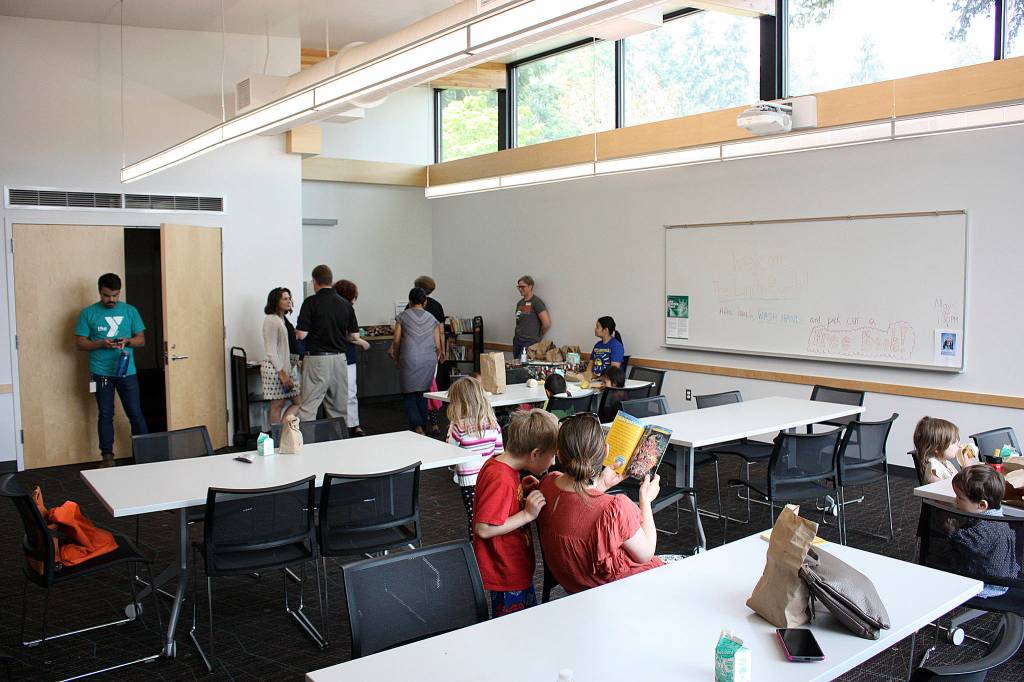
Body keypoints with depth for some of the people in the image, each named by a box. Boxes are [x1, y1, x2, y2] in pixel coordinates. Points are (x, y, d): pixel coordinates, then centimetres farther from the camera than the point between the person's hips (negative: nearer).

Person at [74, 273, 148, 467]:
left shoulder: (130, 311, 5)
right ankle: (107, 456, 15)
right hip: (101, 373, 0)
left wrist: (127, 341, -14)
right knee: (105, 415, 7)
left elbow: (141, 339, 7)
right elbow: (79, 343, 1)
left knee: (135, 413, 3)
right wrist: (101, 344, -16)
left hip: (127, 371, 1)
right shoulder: (88, 313, 2)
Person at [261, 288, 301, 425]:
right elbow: (271, 351, -17)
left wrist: (286, 372, 16)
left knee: (297, 401, 7)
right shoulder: (271, 320, -12)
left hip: (283, 368, 10)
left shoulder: (281, 319, 17)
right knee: (277, 405, -4)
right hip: (274, 369, -10)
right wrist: (281, 373, -19)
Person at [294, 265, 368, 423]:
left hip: (317, 358, -4)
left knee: (308, 407, -3)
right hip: (339, 358, 5)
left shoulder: (311, 302, -8)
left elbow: (301, 335, -11)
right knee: (339, 408, 12)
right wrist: (362, 342, 26)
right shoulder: (345, 304, 5)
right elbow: (354, 335, 5)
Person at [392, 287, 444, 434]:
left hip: (409, 360, -3)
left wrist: (396, 358, 15)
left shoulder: (403, 316, 4)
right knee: (423, 394, 16)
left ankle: (417, 426, -13)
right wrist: (439, 354, 29)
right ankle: (422, 427, 19)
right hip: (429, 360, 3)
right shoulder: (432, 318, 10)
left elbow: (397, 341, 1)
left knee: (409, 394, 5)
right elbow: (437, 345, 9)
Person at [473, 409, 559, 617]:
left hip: (517, 567, 10)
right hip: (506, 575, -10)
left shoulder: (498, 465, 1)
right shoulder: (501, 480, -29)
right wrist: (528, 514, -26)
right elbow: (484, 529, -29)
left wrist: (524, 491, 0)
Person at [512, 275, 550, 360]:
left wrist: (538, 336, 0)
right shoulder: (520, 303, 15)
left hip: (530, 342, -7)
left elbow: (547, 324, -13)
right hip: (517, 341, 7)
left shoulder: (536, 302, -7)